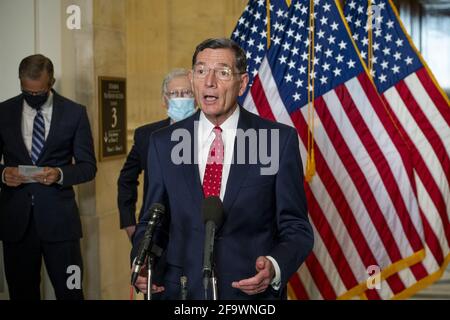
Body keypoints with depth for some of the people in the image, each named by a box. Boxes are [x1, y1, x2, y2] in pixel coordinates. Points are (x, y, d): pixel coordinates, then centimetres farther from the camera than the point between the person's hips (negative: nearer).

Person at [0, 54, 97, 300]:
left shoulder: (74, 113, 2)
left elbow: (88, 166, 3)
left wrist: (60, 174, -16)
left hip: (58, 218, -2)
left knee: (70, 292, -1)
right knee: (22, 293, 9)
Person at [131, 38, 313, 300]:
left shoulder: (280, 139, -8)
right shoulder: (164, 143, 0)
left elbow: (296, 228, -6)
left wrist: (275, 268, -24)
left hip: (253, 290, -2)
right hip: (181, 289, 2)